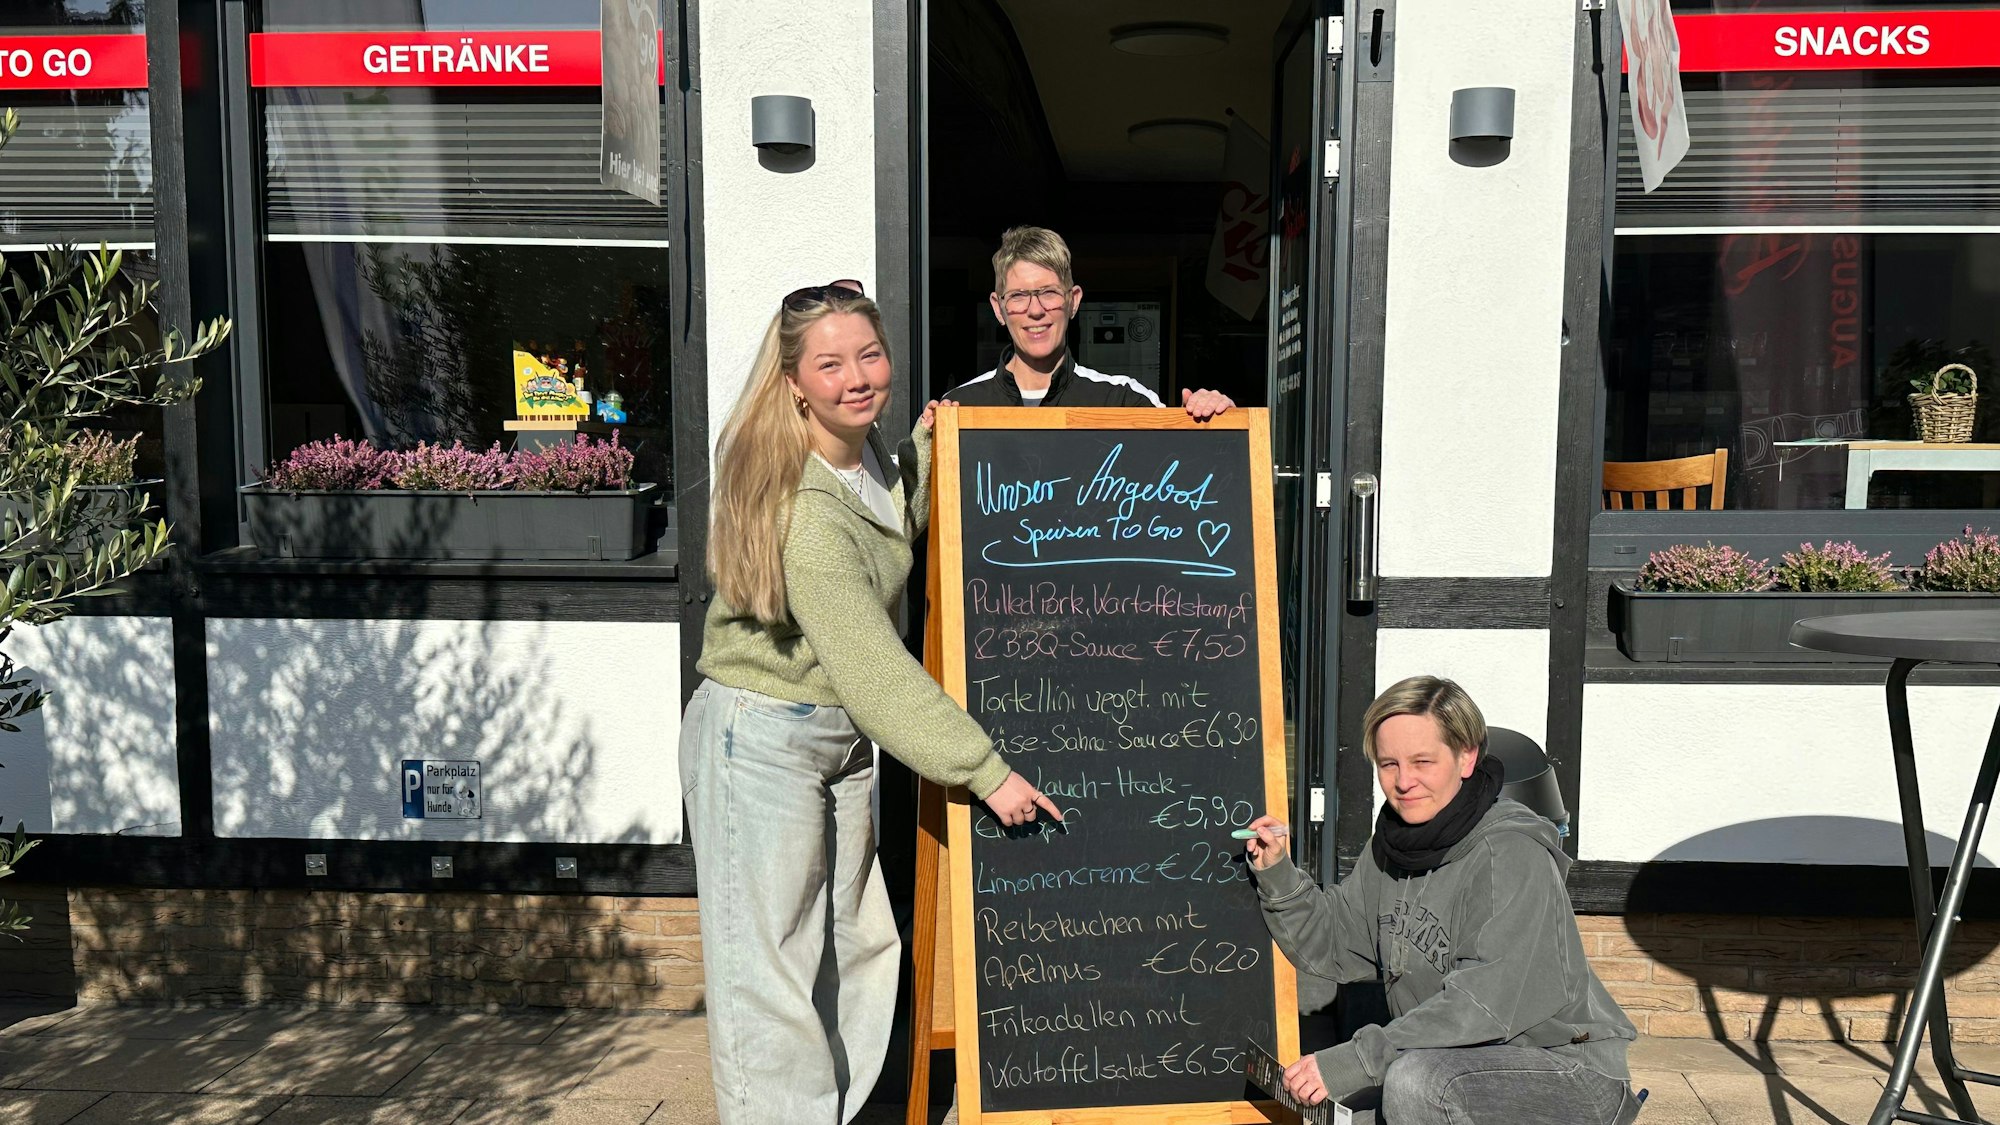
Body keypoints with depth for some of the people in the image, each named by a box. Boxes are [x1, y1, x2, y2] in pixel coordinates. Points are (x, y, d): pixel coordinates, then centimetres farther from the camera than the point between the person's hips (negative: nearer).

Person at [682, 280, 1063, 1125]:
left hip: (842, 737, 9)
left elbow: (900, 537, 22)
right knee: (768, 964, 3)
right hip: (760, 743, -9)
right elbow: (871, 664, -28)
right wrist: (985, 770, -25)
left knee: (855, 949, 16)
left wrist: (931, 449, 9)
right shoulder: (802, 509, -27)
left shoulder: (868, 456, 1)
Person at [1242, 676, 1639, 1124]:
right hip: (1471, 1067, 8)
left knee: (1416, 1080, -32)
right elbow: (1329, 945, 9)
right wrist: (1276, 874, -9)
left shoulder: (1512, 855, -21)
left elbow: (1489, 1002, -30)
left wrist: (1353, 1061, -31)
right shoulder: (1395, 845, 4)